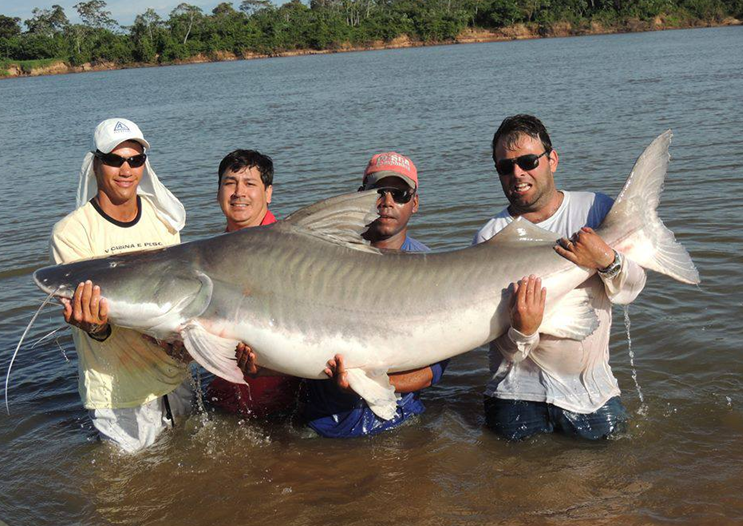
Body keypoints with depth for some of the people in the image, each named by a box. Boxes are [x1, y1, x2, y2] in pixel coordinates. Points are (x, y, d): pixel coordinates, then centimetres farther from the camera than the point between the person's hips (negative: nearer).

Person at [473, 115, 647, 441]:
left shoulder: (597, 210, 0)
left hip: (589, 384, 2)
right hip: (520, 386, -1)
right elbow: (508, 350, -9)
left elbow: (630, 290, -4)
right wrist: (522, 330, -32)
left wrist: (607, 262, -24)